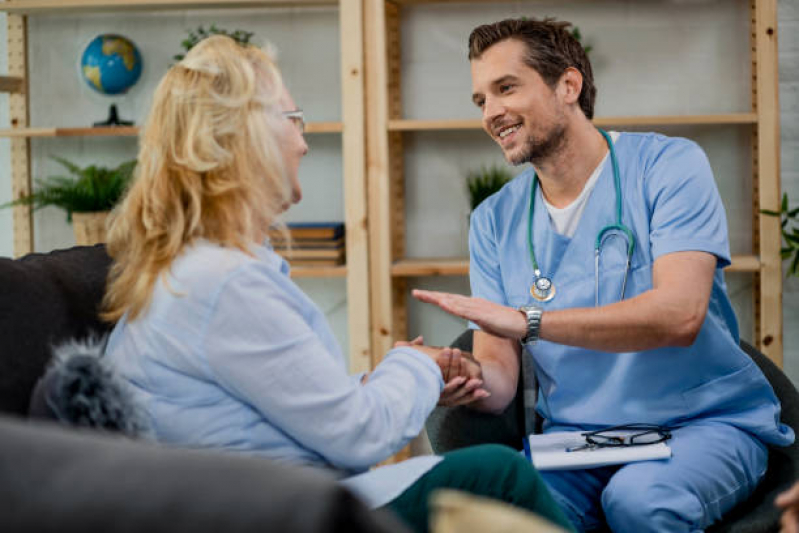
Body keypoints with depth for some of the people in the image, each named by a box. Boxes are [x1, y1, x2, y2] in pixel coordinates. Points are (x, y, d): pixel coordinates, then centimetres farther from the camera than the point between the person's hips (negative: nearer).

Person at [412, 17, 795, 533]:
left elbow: (680, 315, -20)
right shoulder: (494, 221, 8)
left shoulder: (668, 165, -5)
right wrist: (473, 380, -23)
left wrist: (526, 319, -27)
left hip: (702, 424, -2)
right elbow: (500, 375, 3)